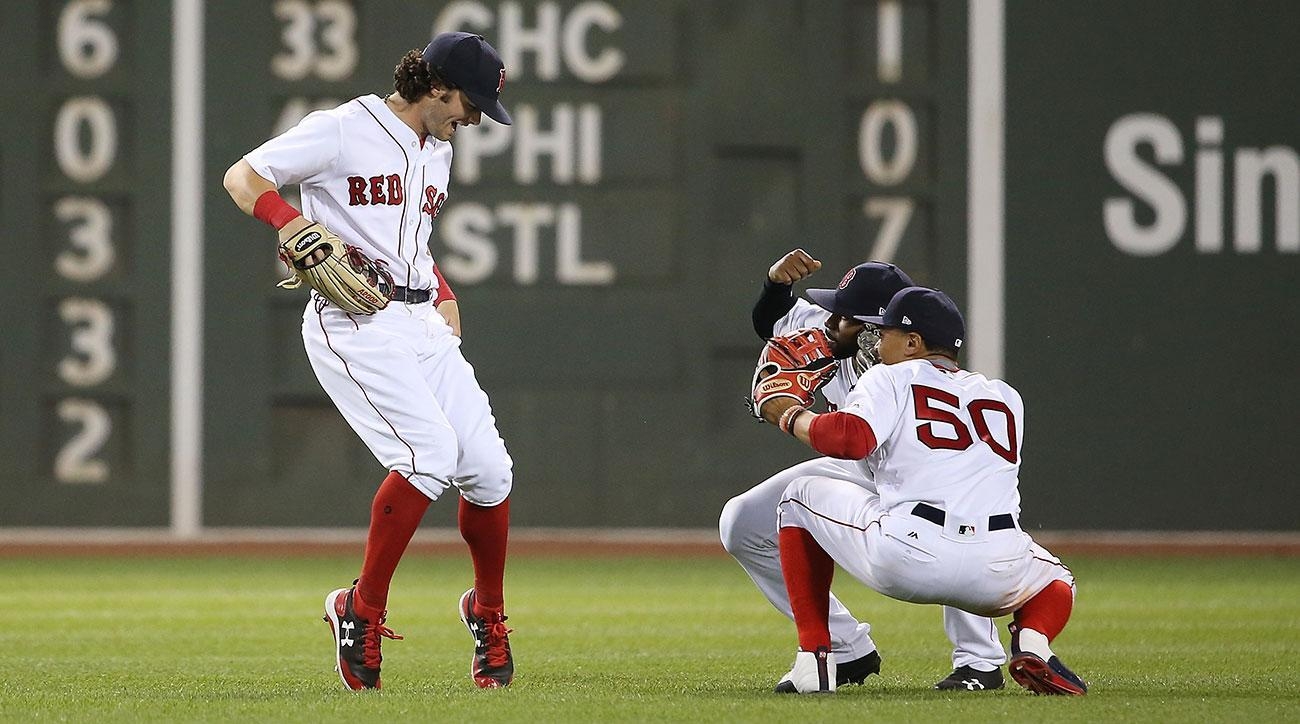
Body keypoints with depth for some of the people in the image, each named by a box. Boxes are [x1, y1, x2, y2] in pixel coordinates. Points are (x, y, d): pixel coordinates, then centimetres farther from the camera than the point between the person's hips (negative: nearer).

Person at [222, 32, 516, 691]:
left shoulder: (438, 152, 19)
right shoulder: (342, 130, -6)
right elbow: (241, 176, -6)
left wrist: (447, 302, 16)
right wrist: (288, 219, -26)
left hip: (420, 321, 8)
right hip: (351, 323, -8)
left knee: (488, 467, -2)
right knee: (429, 453, -23)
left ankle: (488, 613, 20)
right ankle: (362, 611, -10)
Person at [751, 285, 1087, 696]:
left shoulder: (890, 378, 10)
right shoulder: (1006, 398, 25)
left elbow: (850, 438, -9)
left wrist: (791, 417, 11)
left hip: (904, 557, -3)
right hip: (995, 576, 3)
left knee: (801, 497, 24)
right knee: (1056, 582, 38)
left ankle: (814, 657, 15)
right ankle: (1032, 646, -1)